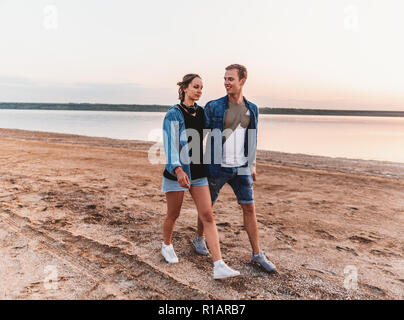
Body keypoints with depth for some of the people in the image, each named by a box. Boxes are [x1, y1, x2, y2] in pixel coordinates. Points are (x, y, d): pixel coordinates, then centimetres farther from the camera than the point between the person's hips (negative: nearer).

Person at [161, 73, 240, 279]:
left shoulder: (201, 112, 10)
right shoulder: (174, 114, -9)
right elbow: (170, 143, -18)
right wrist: (178, 170, -33)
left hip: (198, 172, 5)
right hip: (177, 172, -5)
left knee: (207, 216, -3)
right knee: (173, 215, 11)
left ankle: (219, 266, -3)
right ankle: (166, 245, 41)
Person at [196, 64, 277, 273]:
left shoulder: (252, 109, 5)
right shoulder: (214, 107, -7)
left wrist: (252, 164, 13)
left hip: (241, 168, 3)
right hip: (217, 167, -3)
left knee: (249, 208, 4)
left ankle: (257, 254, 15)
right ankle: (199, 238, 37)